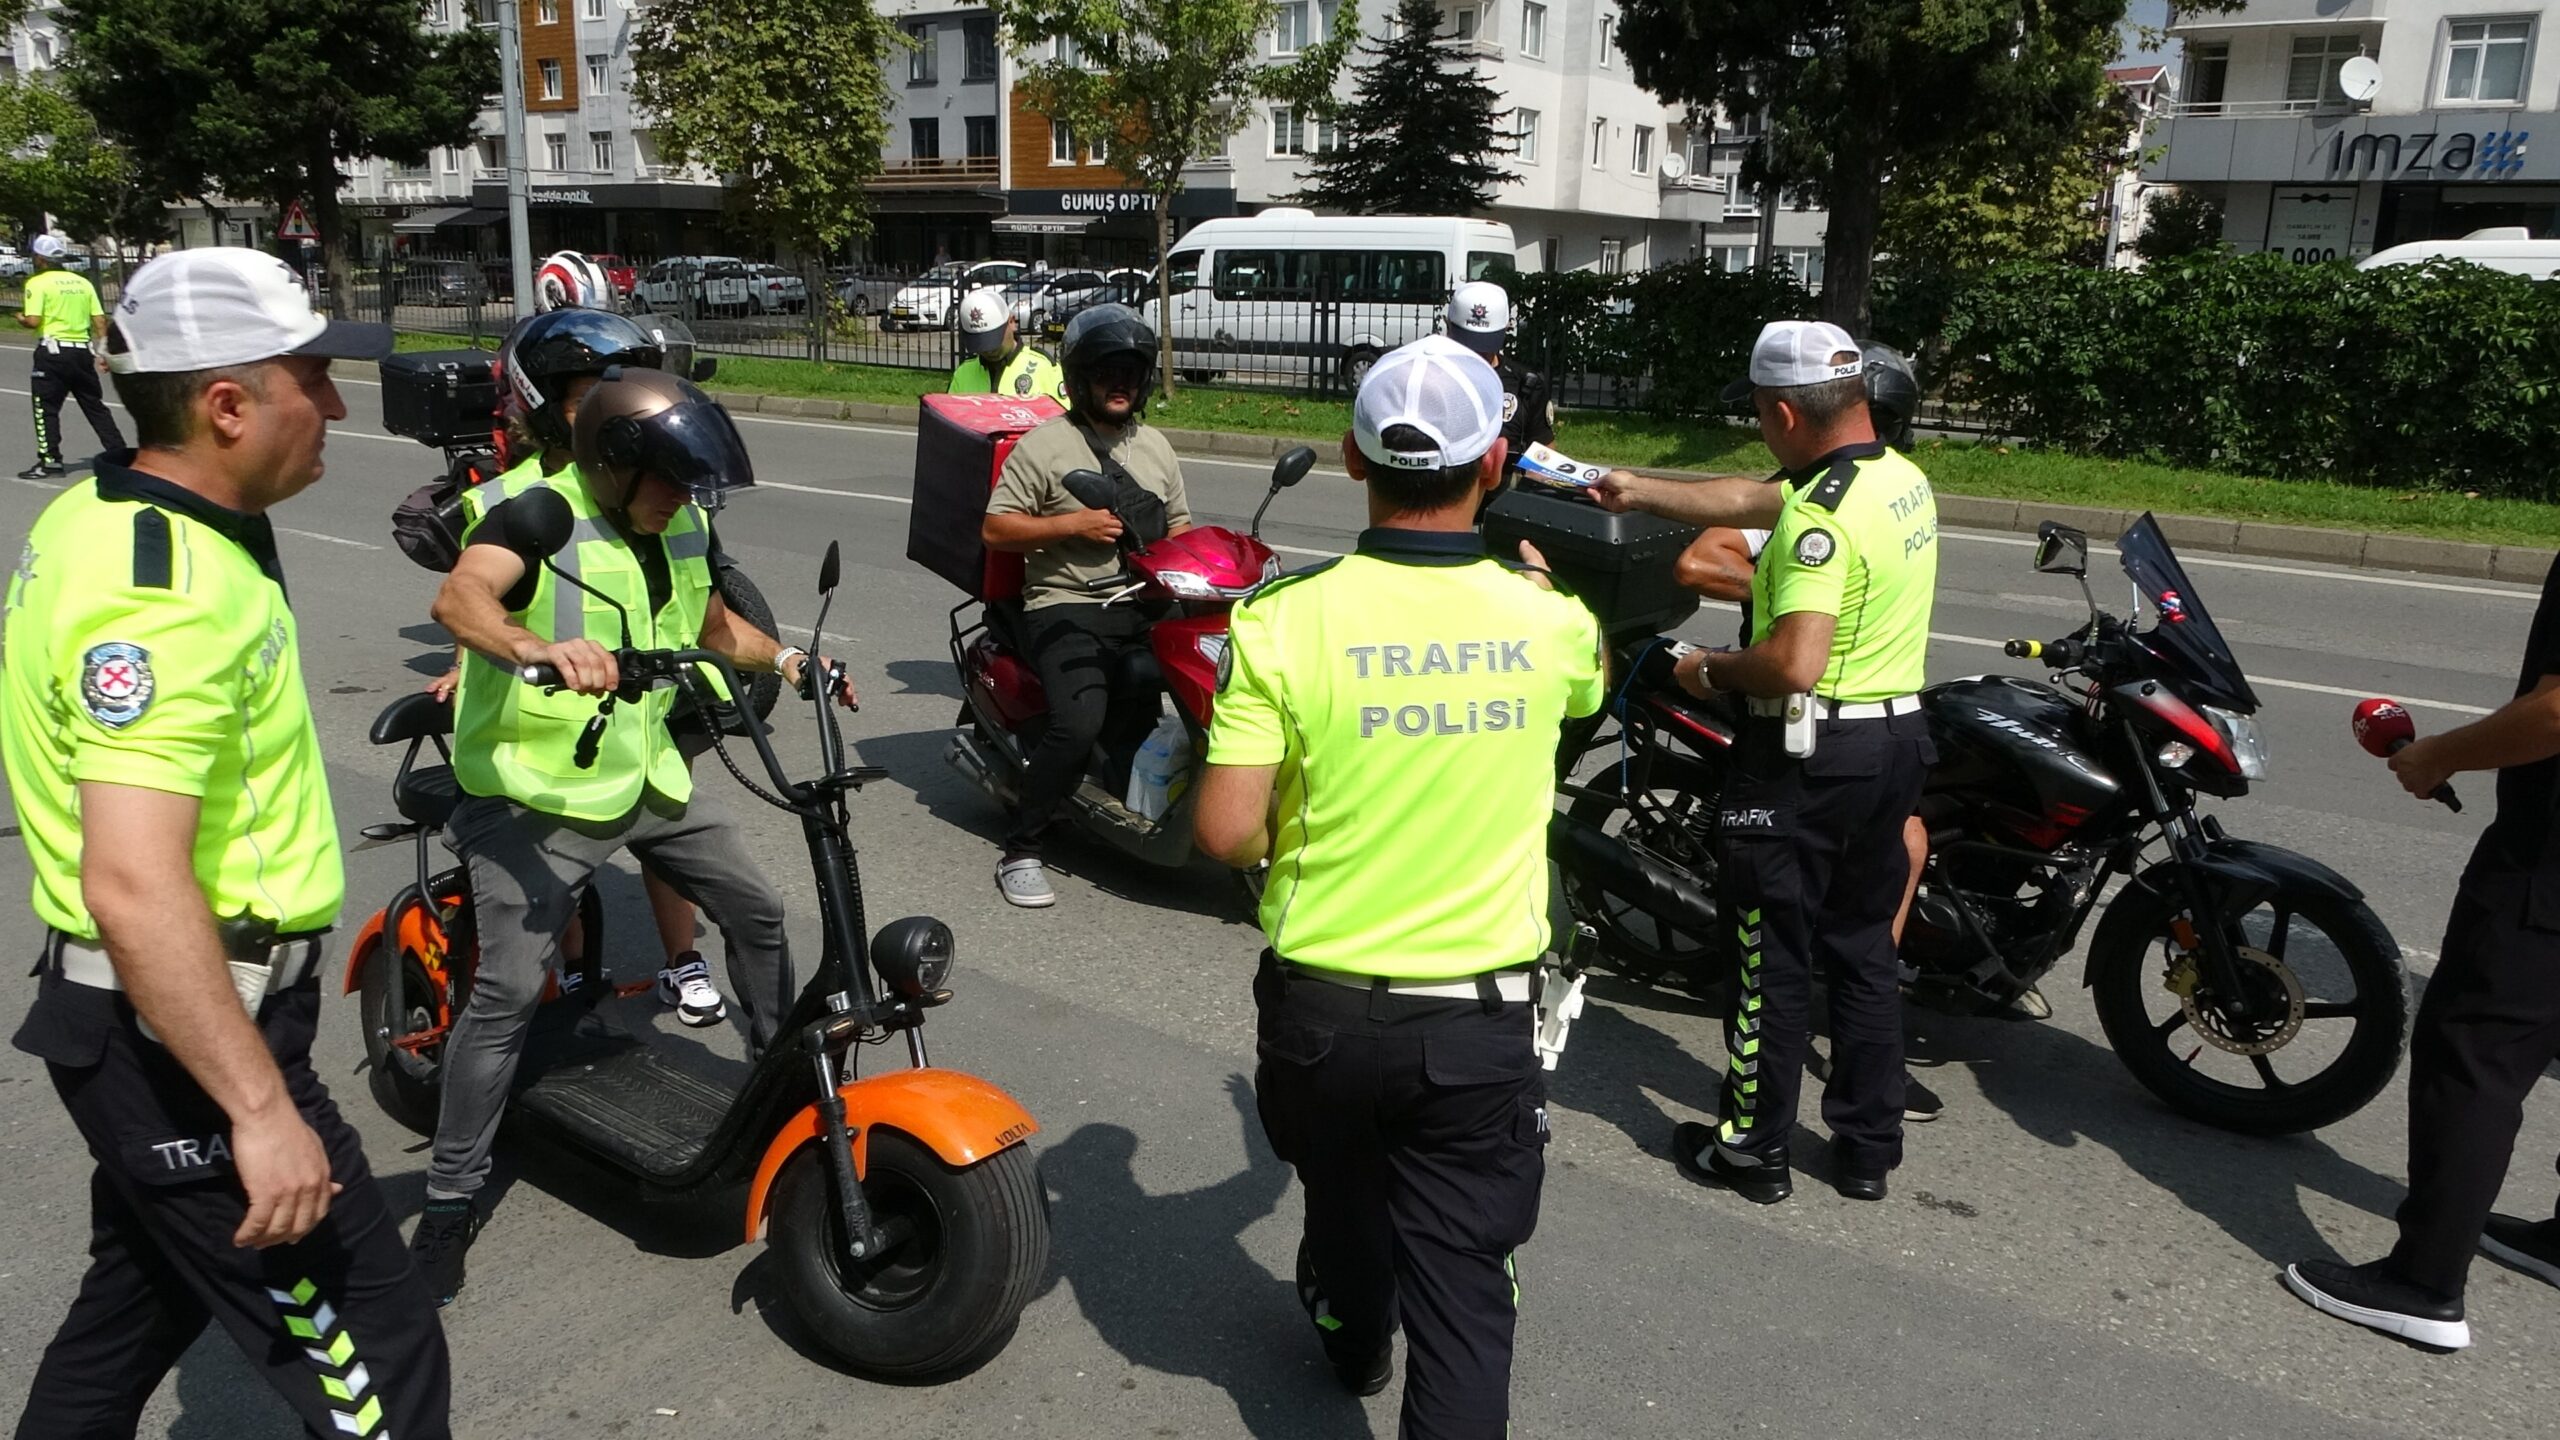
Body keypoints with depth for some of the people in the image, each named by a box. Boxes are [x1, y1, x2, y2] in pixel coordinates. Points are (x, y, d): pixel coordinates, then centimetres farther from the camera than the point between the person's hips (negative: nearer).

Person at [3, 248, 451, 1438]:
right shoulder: (165, 596, -25)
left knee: (143, 1301, 27)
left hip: (141, 1024, 10)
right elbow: (136, 886, -33)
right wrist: (260, 1108, -30)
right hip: (184, 1035, -10)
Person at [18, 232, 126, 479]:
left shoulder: (38, 282, -6)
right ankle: (117, 450, 15)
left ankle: (50, 459, -2)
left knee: (46, 407, 1)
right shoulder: (82, 282, 10)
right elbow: (100, 320, 7)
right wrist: (103, 352, 12)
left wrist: (21, 320, 8)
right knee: (94, 404, 14)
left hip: (53, 350, -5)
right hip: (82, 350, 5)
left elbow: (33, 321, -14)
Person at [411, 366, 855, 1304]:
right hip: (537, 795, -7)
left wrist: (788, 659, 11)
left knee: (755, 911, 15)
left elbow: (713, 625, 24)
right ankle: (451, 1198, 1)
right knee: (508, 991, -13)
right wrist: (540, 649, -57)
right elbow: (460, 597, -39)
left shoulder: (679, 526, 5)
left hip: (645, 775, 8)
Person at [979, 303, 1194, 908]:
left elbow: (1178, 525, 27)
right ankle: (1020, 851, -14)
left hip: (1144, 606, 6)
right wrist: (1075, 524, -14)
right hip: (1066, 605, -6)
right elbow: (994, 529, -4)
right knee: (1080, 721, -29)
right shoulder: (1044, 444, 1)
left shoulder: (1155, 447, 20)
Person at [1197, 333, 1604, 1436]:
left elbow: (1227, 833, -16)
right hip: (1480, 1017, -1)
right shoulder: (1548, 623, -9)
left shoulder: (1285, 619, -16)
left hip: (1323, 1004, 1)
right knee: (1464, 1286, 8)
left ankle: (1353, 1338, 57)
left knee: (1344, 1194, 29)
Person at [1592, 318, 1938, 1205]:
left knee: (1775, 954, 4)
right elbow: (1749, 500, 18)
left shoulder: (1821, 517, -22)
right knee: (1865, 947, 17)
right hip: (1897, 740, 9)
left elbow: (1793, 664, -31)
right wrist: (1640, 490, 24)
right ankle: (1868, 1147, 27)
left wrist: (1711, 670, -12)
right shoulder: (1903, 479, 8)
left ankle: (1751, 1147, 17)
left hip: (1808, 756, -9)